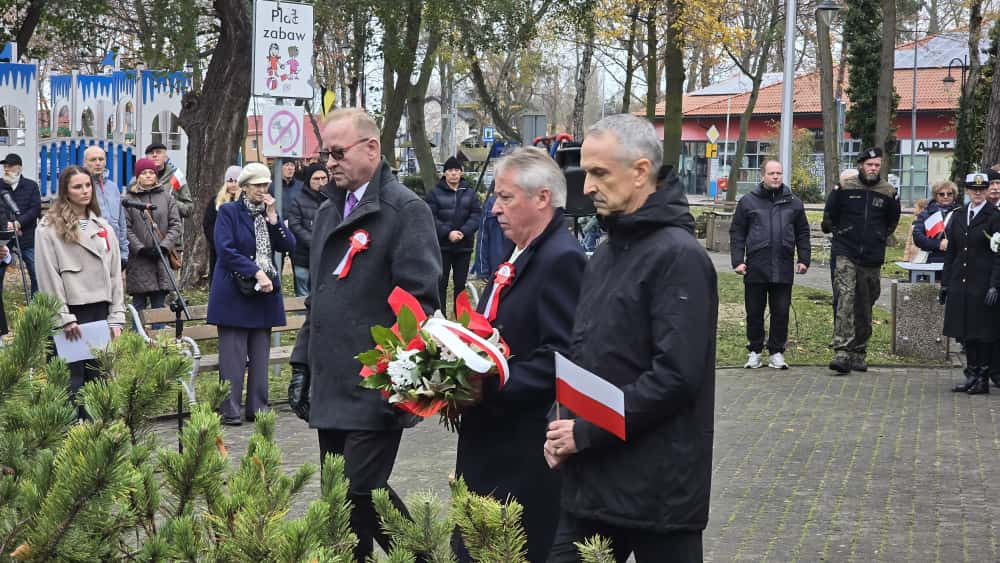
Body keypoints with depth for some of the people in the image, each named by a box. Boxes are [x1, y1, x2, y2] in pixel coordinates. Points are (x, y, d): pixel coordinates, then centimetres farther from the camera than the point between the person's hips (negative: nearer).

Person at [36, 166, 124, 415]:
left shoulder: (104, 228, 14)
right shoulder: (49, 229, -2)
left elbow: (115, 275, 13)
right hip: (70, 313, -5)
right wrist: (64, 318, -13)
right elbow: (49, 277, -7)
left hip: (100, 312, 5)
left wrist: (116, 318, 5)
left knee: (98, 380, 5)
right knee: (72, 382, -4)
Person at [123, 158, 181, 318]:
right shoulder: (128, 199, 2)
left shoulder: (166, 197, 10)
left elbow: (175, 225, 6)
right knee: (139, 303, 1)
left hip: (162, 259, 2)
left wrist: (164, 246, -7)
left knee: (159, 303, 5)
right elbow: (126, 228, -4)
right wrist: (141, 249, -13)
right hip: (138, 260, -2)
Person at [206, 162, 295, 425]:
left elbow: (289, 246, 3)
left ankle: (257, 408, 13)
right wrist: (256, 273, -16)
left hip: (265, 293, 5)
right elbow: (226, 250, -12)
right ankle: (230, 410, -2)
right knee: (233, 354, -6)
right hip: (234, 293, -5)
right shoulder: (229, 212, -2)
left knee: (260, 354, 7)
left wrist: (273, 218, -8)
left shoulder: (269, 213, 13)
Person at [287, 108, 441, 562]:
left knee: (362, 492, -9)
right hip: (331, 387, 8)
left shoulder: (406, 210, -9)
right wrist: (302, 365, 17)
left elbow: (419, 301, -14)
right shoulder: (328, 212, 16)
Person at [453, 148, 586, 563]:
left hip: (526, 447, -9)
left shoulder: (562, 259, -16)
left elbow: (560, 356, -23)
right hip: (492, 439, 9)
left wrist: (488, 387, -24)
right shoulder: (519, 252, 15)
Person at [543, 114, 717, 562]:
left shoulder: (678, 256, -13)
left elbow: (675, 377, -21)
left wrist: (585, 433, -15)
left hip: (657, 490, -8)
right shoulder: (606, 254, 14)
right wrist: (564, 429, 2)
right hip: (590, 483, 8)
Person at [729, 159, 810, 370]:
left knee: (781, 313, 4)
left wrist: (803, 259, 5)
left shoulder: (794, 203, 10)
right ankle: (755, 351, 16)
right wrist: (738, 261, -4)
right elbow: (737, 234, 4)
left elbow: (802, 234, 14)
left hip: (783, 270, 1)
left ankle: (776, 352, 14)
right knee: (754, 312, 6)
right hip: (755, 268, -1)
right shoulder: (748, 202, 4)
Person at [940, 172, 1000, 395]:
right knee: (966, 330, 9)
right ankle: (971, 374, 18)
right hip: (960, 282, 5)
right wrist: (945, 284, 11)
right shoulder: (958, 215, 11)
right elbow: (951, 251, 14)